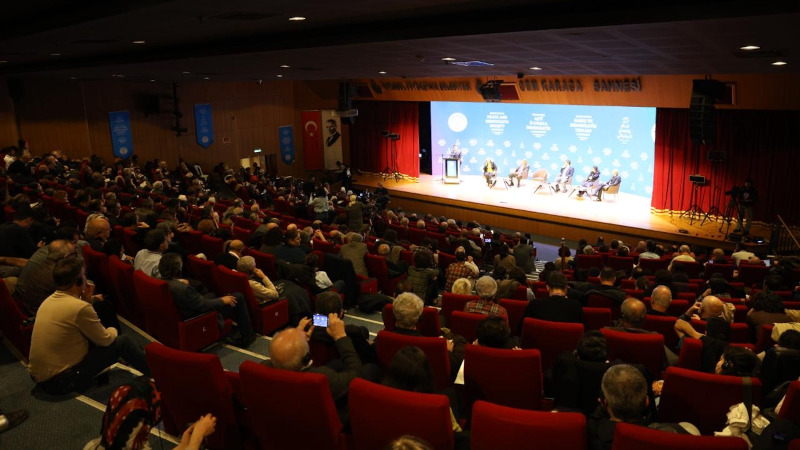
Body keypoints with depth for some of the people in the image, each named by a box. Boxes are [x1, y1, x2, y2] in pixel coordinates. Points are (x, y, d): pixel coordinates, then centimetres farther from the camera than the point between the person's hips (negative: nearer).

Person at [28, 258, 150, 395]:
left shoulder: (48, 301, 4)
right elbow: (105, 340, -10)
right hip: (61, 381, -9)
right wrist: (113, 330, 12)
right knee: (123, 342, -3)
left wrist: (85, 299, 7)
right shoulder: (80, 307, -22)